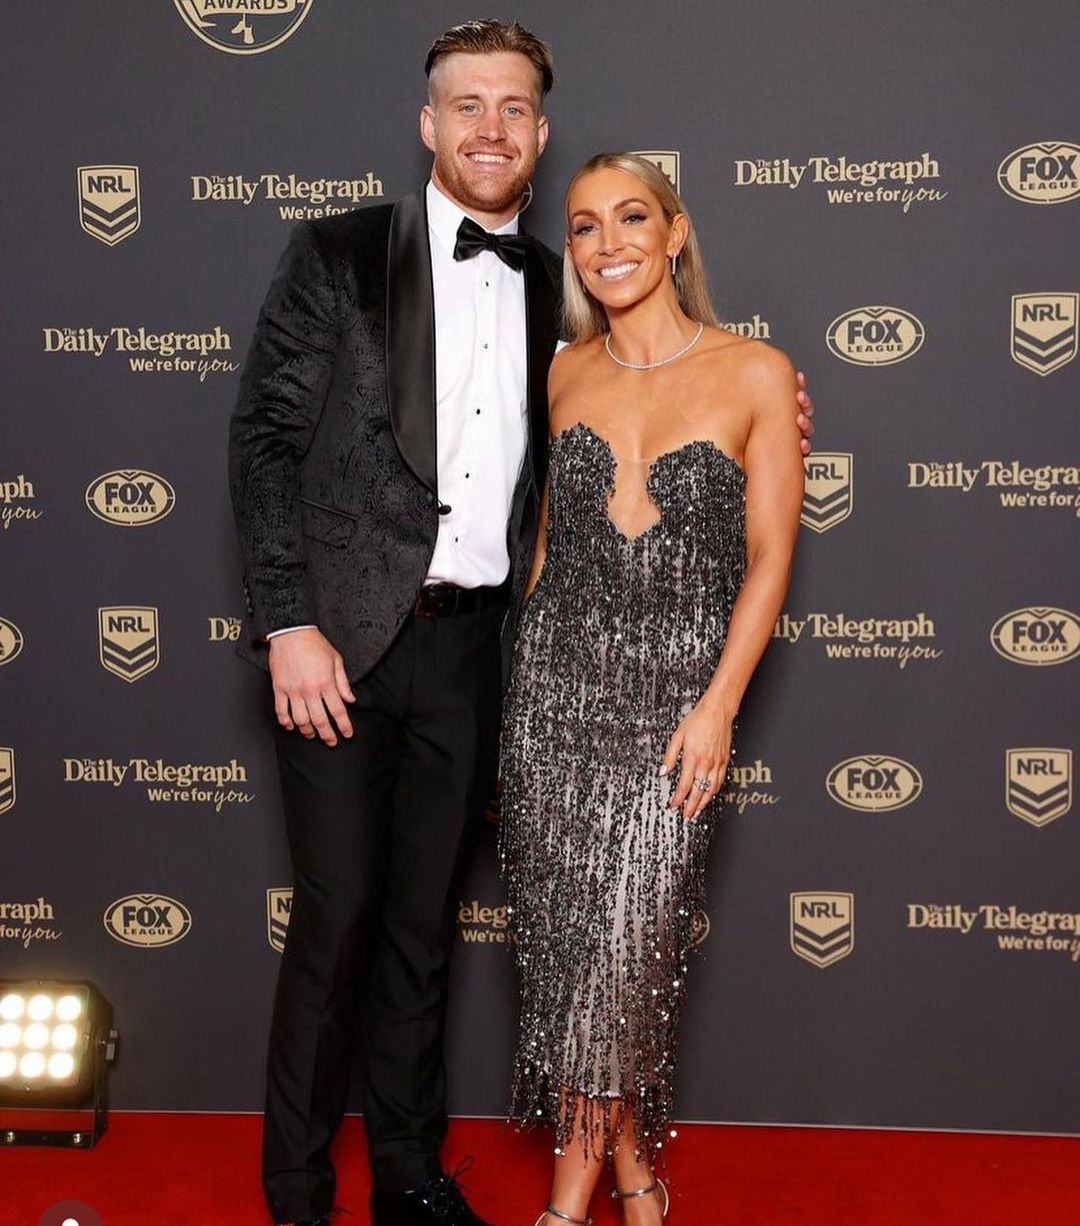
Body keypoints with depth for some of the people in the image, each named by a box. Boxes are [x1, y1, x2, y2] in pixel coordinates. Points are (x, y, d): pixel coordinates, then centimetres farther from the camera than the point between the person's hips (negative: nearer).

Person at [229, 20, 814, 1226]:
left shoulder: (551, 288, 10)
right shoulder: (339, 254, -2)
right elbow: (265, 437, -6)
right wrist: (289, 625, -13)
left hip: (469, 642, 4)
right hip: (341, 638, -3)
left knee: (423, 918, 13)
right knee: (336, 920, 2)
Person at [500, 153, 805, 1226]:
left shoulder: (755, 374, -3)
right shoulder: (566, 375, 7)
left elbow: (768, 557, -3)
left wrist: (718, 704, -9)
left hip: (676, 692, -3)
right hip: (557, 681, 3)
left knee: (633, 932, -3)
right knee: (559, 924, 4)